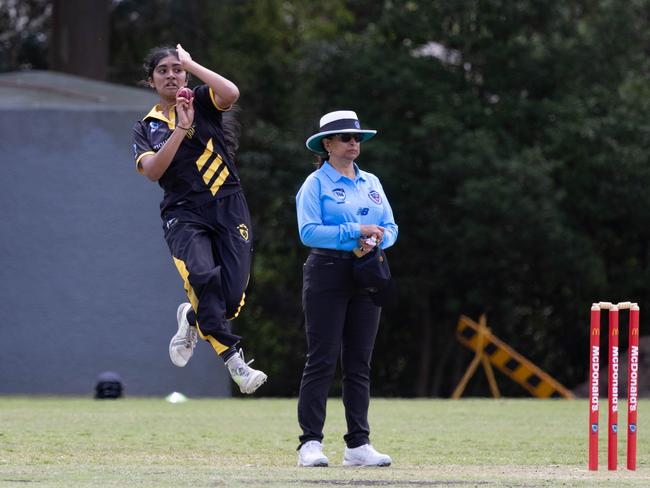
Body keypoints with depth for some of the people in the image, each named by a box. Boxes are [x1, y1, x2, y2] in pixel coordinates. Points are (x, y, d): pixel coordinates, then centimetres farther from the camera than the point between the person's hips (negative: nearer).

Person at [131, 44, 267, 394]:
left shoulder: (202, 103, 9)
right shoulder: (145, 128, 14)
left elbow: (231, 93, -15)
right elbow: (152, 171, -4)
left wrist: (190, 63, -3)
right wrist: (181, 128, -11)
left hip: (227, 207, 0)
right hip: (183, 213, 0)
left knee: (232, 294, -10)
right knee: (203, 277, -29)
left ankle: (192, 319, 24)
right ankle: (233, 360, -26)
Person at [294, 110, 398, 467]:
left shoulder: (371, 183, 17)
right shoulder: (316, 184, -1)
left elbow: (390, 228, 12)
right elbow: (309, 232, -14)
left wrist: (376, 241, -10)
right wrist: (356, 232, -19)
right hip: (327, 274, -6)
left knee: (359, 363, 5)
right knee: (322, 360, -8)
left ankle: (358, 444, 6)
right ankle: (310, 443, -8)